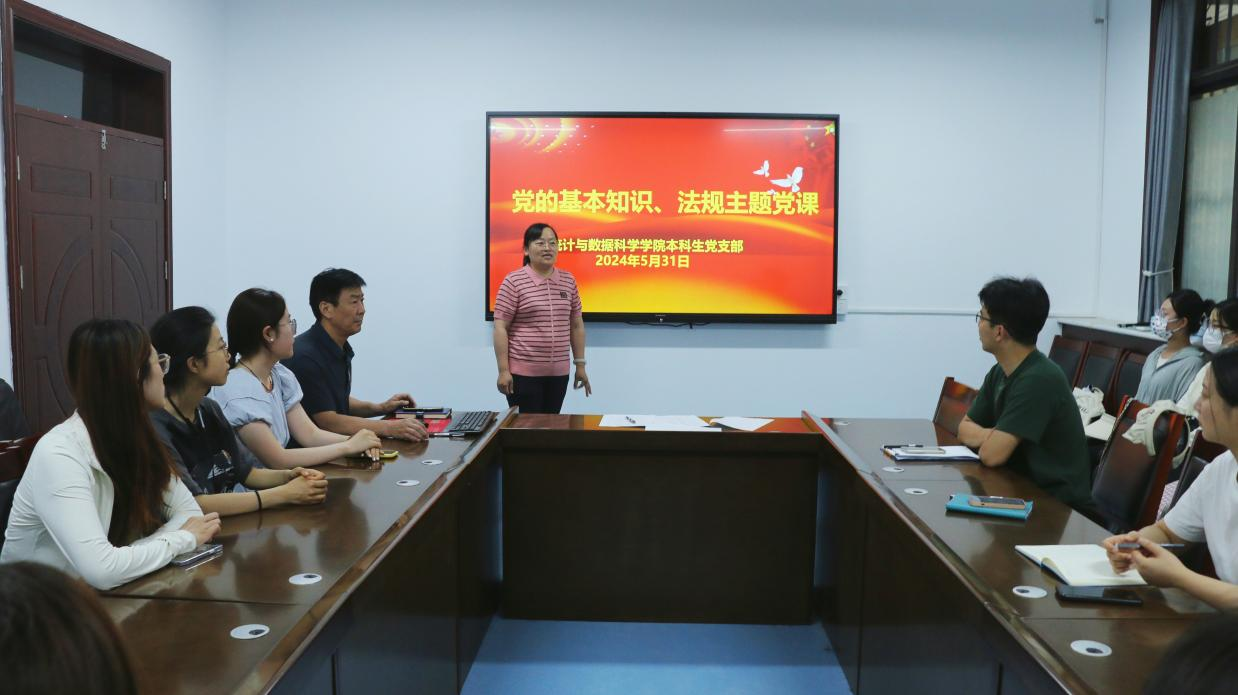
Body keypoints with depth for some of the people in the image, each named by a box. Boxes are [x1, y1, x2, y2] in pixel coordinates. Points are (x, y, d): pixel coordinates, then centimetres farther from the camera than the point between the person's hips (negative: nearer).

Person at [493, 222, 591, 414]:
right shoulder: (514, 282, -7)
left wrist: (580, 364, 12)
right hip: (523, 372, -5)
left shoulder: (568, 281, 8)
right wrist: (503, 370, -12)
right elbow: (500, 328, -8)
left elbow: (576, 325, 14)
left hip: (558, 373, 5)